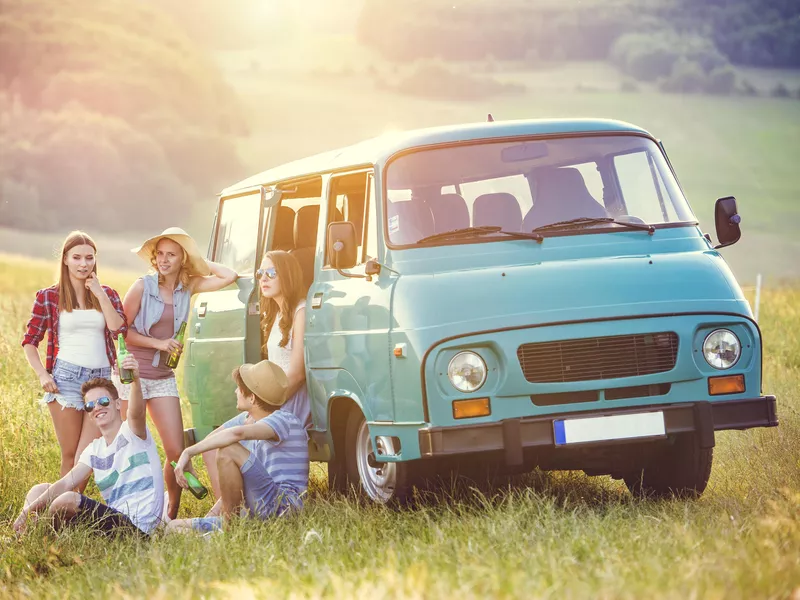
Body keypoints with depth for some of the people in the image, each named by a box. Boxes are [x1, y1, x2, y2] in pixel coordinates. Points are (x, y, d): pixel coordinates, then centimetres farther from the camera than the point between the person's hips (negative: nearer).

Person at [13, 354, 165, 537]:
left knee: (68, 500, -29)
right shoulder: (94, 450, 14)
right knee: (39, 490, 12)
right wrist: (27, 511, -6)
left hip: (136, 526, -8)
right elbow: (66, 484, 7)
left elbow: (136, 412, -31)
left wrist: (135, 380, -53)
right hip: (113, 518, 8)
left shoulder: (132, 431, -7)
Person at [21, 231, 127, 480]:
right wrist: (42, 375, -8)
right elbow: (30, 341, 6)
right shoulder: (48, 297, 4)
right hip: (66, 376, -2)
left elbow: (119, 330, -6)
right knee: (70, 456, 1)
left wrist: (101, 295, -6)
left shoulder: (107, 294, 11)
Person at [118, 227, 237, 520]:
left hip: (163, 377, 4)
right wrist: (158, 343, -12)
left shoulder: (188, 287, 3)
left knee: (176, 450, -1)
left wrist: (200, 262, 1)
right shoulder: (143, 287, -8)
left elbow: (229, 277, -2)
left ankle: (171, 514, 12)